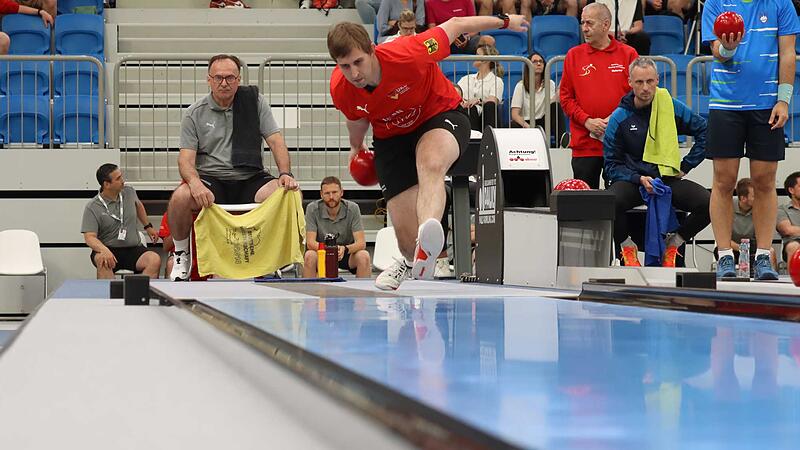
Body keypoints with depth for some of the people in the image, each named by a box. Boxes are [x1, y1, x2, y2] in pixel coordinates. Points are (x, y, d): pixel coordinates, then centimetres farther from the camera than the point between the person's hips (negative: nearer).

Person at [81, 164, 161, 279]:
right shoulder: (92, 208, -7)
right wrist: (104, 250, -35)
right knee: (103, 260, -39)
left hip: (134, 249, 3)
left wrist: (148, 227, 34)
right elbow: (89, 237, -16)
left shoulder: (129, 192, 7)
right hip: (109, 249, -3)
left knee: (155, 260, -28)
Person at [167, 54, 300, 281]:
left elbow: (275, 141, 4)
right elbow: (186, 158, -3)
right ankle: (181, 254, -5)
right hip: (211, 180, -1)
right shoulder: (194, 114, 4)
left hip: (250, 179, 1)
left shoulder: (254, 101, 8)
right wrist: (195, 183, -26)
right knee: (180, 197, -34)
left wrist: (286, 174, -14)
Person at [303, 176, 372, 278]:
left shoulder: (352, 208, -15)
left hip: (347, 253, 1)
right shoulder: (313, 209, -15)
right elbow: (310, 242, -20)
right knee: (310, 256, -33)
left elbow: (361, 243, -19)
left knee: (364, 256, -29)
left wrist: (345, 249, -42)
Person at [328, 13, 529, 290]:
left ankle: (426, 253, -67)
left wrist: (504, 21, -1)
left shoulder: (408, 55, -33)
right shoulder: (339, 90, -21)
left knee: (430, 164, -42)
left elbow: (454, 26, -15)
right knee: (406, 235, -6)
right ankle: (410, 262, 36)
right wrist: (356, 147, 26)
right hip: (391, 138, 3)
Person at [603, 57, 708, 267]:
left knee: (708, 203, -25)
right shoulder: (619, 118, -1)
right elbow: (612, 165, 1)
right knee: (610, 202, -36)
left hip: (668, 178, 2)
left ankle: (673, 244, 3)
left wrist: (685, 166, 5)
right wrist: (639, 179, -16)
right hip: (632, 181, -2)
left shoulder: (673, 107, 3)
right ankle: (627, 246, -3)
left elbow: (704, 131, 12)